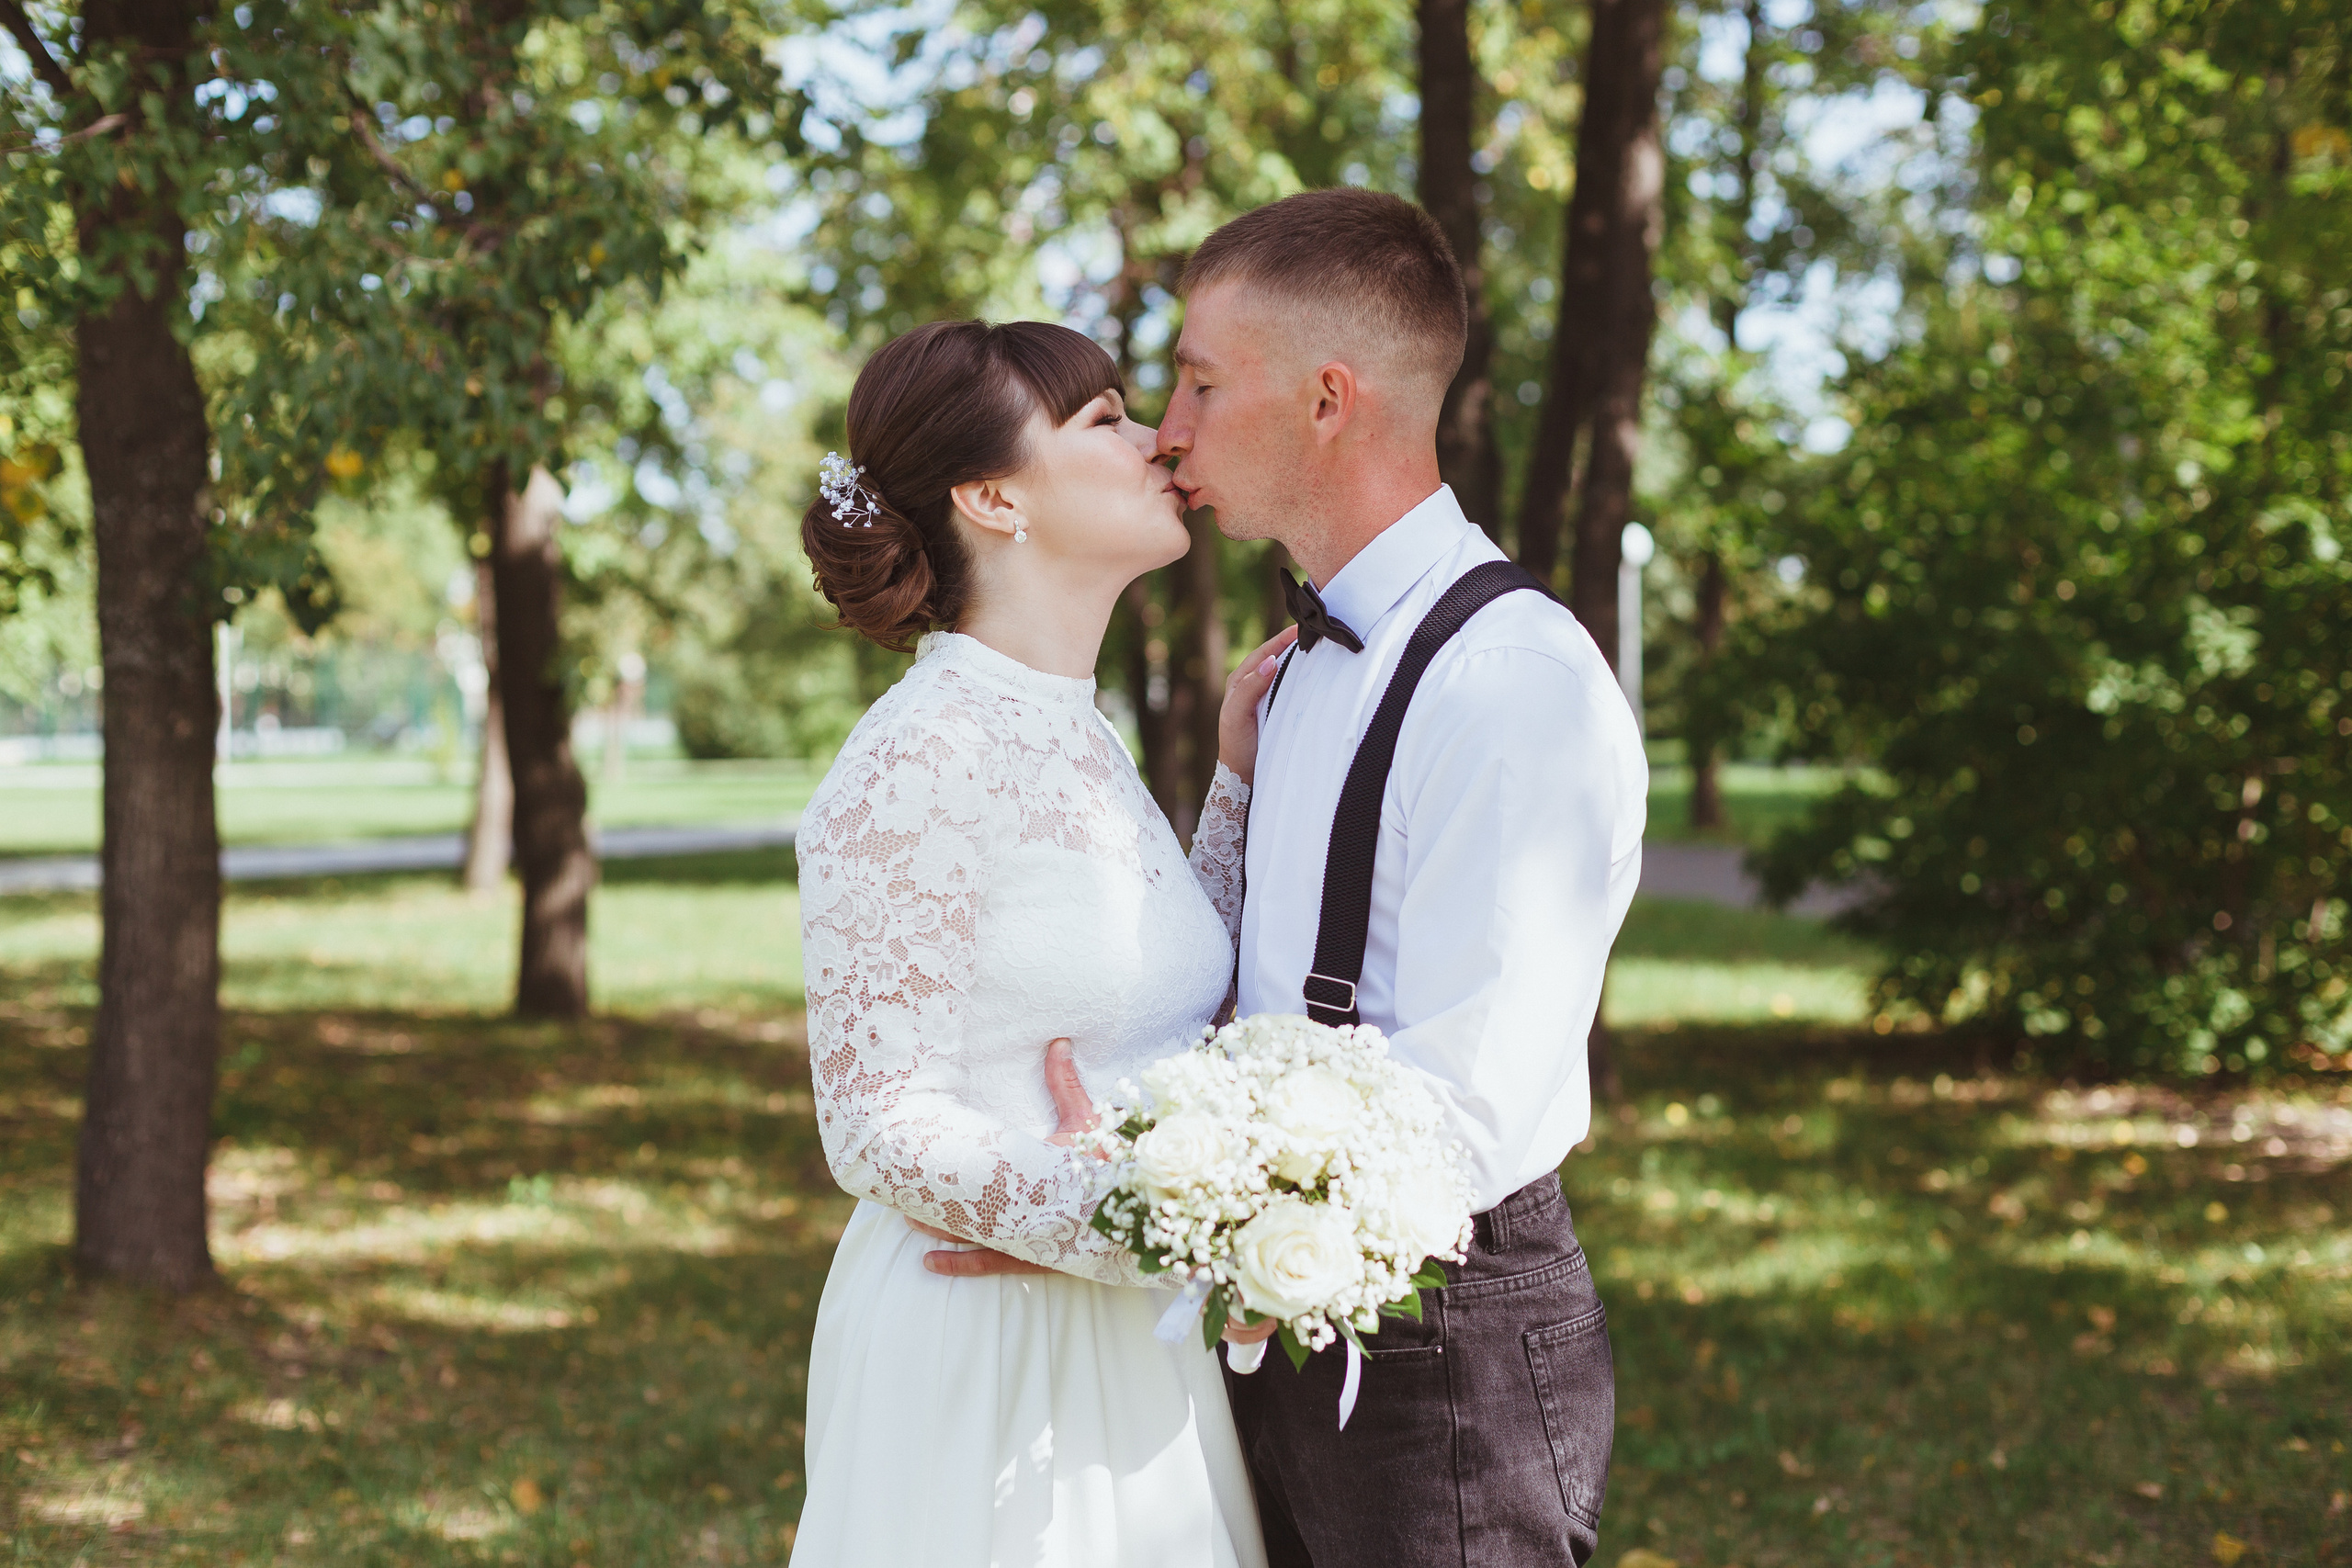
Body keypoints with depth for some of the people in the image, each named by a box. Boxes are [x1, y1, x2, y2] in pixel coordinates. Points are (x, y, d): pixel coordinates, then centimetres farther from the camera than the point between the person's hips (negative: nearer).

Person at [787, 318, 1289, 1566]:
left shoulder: (1079, 738, 9)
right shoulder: (915, 763, -17)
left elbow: (1175, 1004, 6)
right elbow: (880, 1126, -19)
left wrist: (1241, 776, 7)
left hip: (1134, 1355, 8)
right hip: (987, 1364, -8)